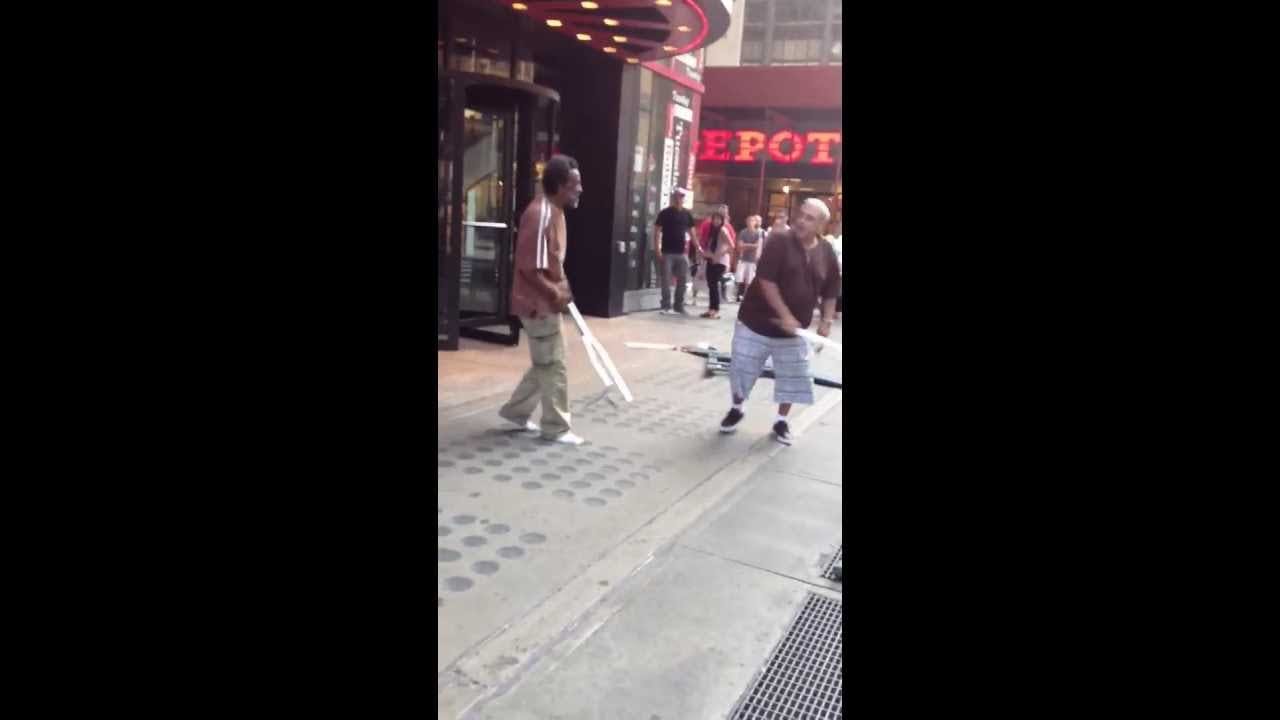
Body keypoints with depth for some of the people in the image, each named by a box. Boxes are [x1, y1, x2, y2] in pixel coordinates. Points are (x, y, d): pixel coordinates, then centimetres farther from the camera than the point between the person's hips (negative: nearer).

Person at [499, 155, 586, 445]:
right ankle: (555, 428, 12)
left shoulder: (554, 212, 11)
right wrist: (555, 294, -18)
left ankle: (515, 411, 30)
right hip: (538, 303, -10)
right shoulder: (540, 214, -21)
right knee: (553, 366, 0)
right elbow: (529, 268, -24)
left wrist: (561, 290, 11)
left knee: (545, 364, 18)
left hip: (546, 301, 10)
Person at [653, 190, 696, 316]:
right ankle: (666, 307, 4)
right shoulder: (665, 213, -4)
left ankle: (679, 307, 16)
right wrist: (657, 250, -14)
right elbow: (657, 231, -5)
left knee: (682, 281, 7)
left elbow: (691, 232, 16)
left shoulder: (687, 214, 10)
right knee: (666, 281, -2)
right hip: (667, 252, -5)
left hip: (682, 253, 5)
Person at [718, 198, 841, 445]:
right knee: (741, 369, 7)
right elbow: (766, 281, -21)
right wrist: (785, 315, -25)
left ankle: (781, 421, 29)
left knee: (793, 377, 9)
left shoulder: (827, 253, 0)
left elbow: (830, 293, 10)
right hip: (757, 321, -3)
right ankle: (736, 410, 33)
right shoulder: (779, 240, -14)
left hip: (794, 330, 4)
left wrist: (826, 321, -3)